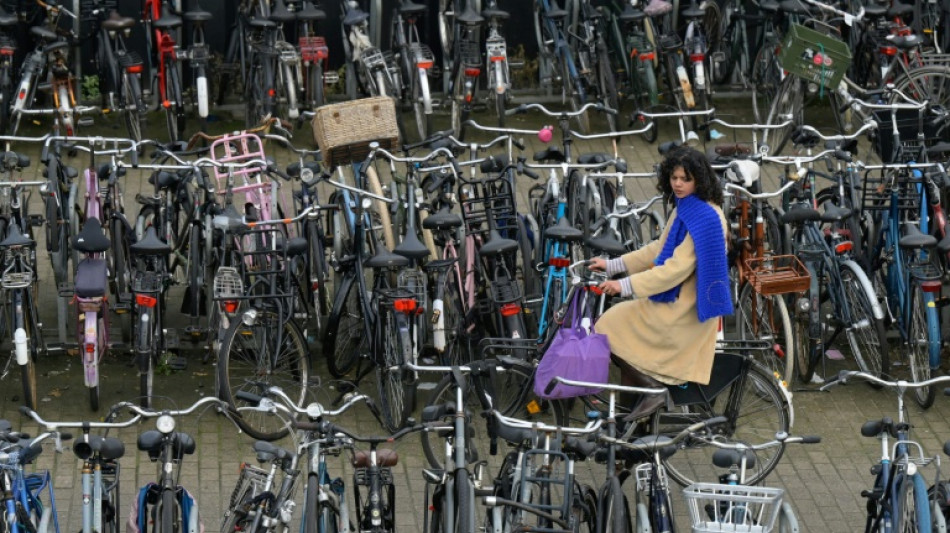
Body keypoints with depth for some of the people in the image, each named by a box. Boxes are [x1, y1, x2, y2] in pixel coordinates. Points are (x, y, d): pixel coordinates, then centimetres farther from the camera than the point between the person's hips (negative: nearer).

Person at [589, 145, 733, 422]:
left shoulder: (705, 218, -22)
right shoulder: (684, 209, 9)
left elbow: (676, 269, -26)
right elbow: (659, 250, 15)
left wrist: (626, 285, -26)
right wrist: (612, 265, 9)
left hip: (682, 308, -10)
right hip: (677, 299, 10)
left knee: (610, 326, -5)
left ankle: (652, 389, 0)